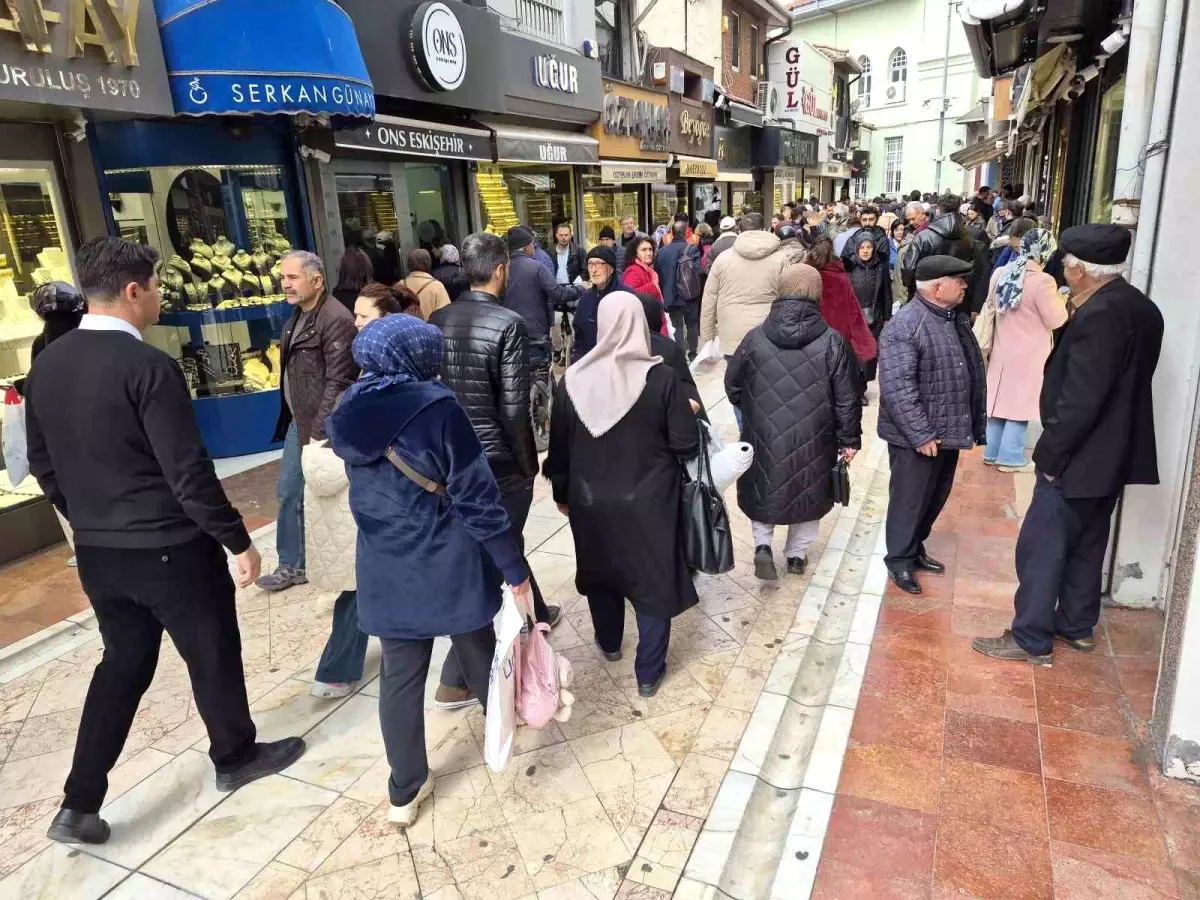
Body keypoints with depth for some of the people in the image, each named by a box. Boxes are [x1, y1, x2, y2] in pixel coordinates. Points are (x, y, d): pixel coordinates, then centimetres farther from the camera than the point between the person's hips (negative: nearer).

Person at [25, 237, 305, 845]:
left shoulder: (47, 363, 3)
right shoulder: (146, 365, -21)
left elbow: (41, 462, 12)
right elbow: (188, 472, -22)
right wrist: (238, 541, -13)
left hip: (96, 552, 7)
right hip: (169, 548, -7)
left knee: (122, 663, 21)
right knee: (212, 655, 14)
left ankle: (79, 807, 25)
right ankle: (235, 756, 35)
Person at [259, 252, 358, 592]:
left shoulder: (335, 320, -19)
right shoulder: (298, 315, 12)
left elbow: (337, 381, -22)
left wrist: (319, 431, -22)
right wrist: (293, 420, 16)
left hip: (322, 426, -9)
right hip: (298, 422, 9)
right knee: (289, 493, 15)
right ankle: (292, 564, 29)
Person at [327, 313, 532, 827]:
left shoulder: (347, 415, -2)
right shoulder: (437, 408, -19)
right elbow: (477, 497, -18)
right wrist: (514, 570, -13)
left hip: (385, 573, 4)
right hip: (448, 567, -3)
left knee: (400, 676, 15)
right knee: (479, 656, 20)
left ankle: (405, 791, 27)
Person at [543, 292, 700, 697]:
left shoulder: (572, 380, -7)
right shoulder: (661, 377, -15)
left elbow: (559, 447, 0)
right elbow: (687, 445, -12)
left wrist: (562, 493, 15)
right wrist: (689, 414, 9)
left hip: (590, 500, 3)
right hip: (648, 501, -3)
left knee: (600, 571, 25)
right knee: (653, 580, 12)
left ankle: (609, 643, 46)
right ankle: (649, 672, 22)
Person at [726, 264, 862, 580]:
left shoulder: (755, 338, -6)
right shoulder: (832, 342, -10)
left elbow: (732, 384, 5)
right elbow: (847, 399, -7)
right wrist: (849, 440, 5)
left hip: (762, 436, 1)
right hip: (813, 438, 0)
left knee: (762, 487, 21)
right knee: (807, 491, 20)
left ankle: (762, 544, 6)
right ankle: (797, 554, 30)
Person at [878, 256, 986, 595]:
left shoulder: (957, 318, 9)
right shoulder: (904, 326, -20)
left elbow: (972, 375, 17)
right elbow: (897, 388, -25)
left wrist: (976, 423, 16)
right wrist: (920, 435, -24)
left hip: (949, 431, 9)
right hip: (916, 437, -8)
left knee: (936, 497, 19)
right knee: (909, 500, 5)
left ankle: (915, 548, 38)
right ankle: (899, 559, 22)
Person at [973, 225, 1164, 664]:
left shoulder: (1099, 315, -23)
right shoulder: (1141, 308, 8)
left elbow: (1080, 400, -25)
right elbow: (1123, 383, 14)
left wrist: (1051, 454, -17)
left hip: (1081, 457, -10)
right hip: (1112, 455, 10)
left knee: (1041, 546, 0)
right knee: (1085, 544, 20)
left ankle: (1031, 639, 9)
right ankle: (1077, 626, 33)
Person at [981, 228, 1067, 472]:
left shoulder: (1000, 274, -2)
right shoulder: (1042, 281, -21)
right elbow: (1056, 320, -12)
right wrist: (1060, 300, 5)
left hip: (1002, 350, 6)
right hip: (1027, 355, -6)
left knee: (1000, 401, 14)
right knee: (1019, 404, 5)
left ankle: (992, 452, 23)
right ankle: (1010, 457, 13)